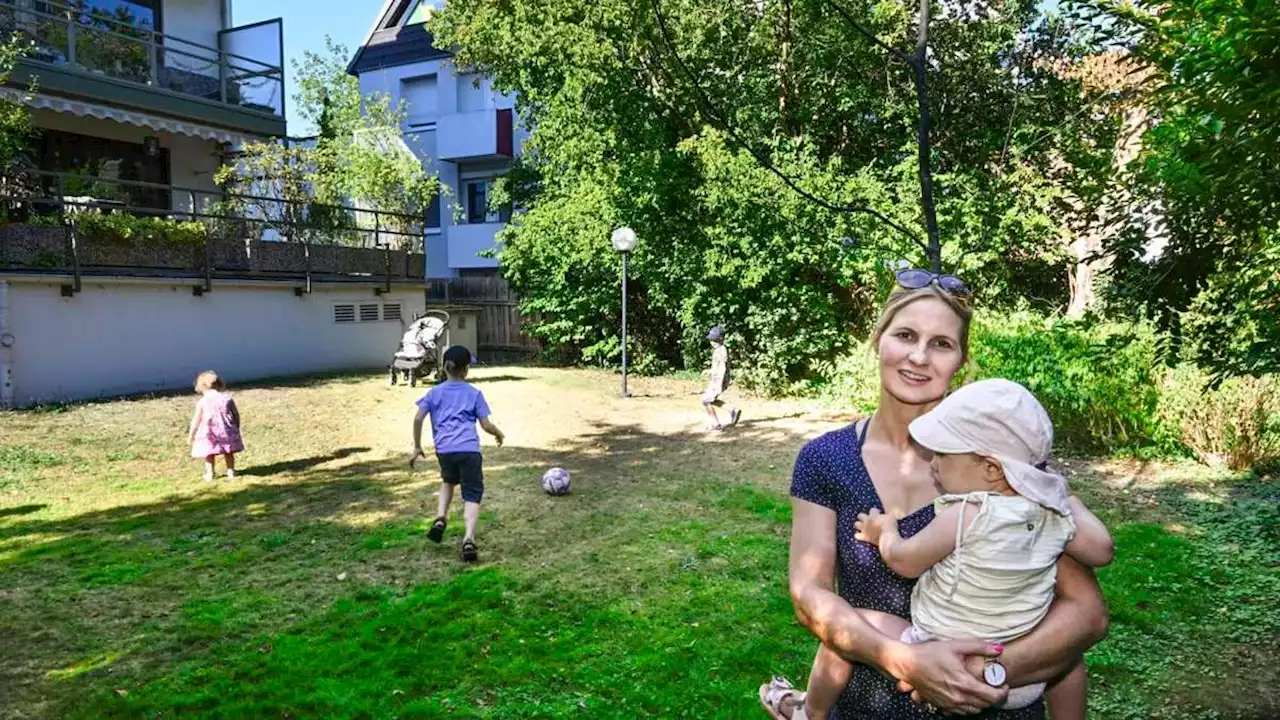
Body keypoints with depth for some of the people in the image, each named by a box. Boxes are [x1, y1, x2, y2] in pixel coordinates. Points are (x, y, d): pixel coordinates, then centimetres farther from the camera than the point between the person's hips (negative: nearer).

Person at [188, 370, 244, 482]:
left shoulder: (202, 402, -7)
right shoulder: (227, 398, -2)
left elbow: (196, 420, -4)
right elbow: (236, 415, 3)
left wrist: (190, 436, 6)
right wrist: (236, 428, 17)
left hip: (209, 434, -2)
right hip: (227, 431, 2)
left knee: (209, 453, 12)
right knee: (229, 453, 17)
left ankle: (210, 474, 12)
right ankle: (231, 472, 20)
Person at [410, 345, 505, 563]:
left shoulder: (435, 392, 14)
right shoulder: (474, 393, 11)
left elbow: (418, 418, 6)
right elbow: (486, 425, 8)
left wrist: (417, 447, 14)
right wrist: (499, 434, 28)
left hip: (444, 449, 2)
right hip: (469, 449, -2)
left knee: (449, 480, 31)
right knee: (472, 494, 2)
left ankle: (441, 518, 11)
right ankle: (469, 539, -17)